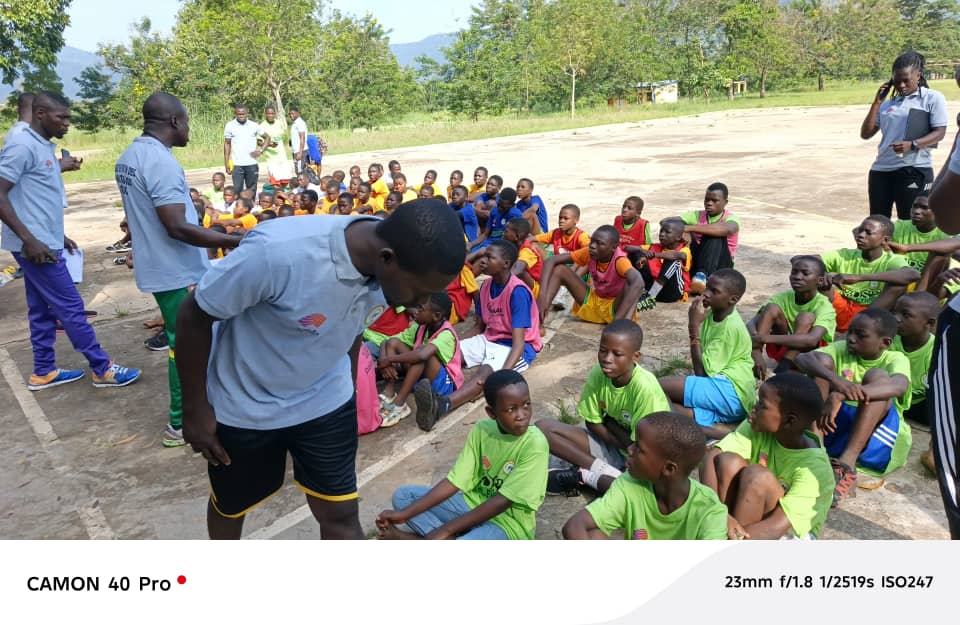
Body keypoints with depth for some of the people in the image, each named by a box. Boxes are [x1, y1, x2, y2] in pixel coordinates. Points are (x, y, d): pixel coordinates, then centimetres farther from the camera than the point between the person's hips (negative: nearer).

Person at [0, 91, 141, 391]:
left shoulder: (44, 145, 11)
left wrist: (58, 235, 21)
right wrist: (29, 239, -24)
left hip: (44, 243, 9)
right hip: (35, 246, -9)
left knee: (43, 308, 14)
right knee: (70, 307, -4)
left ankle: (44, 372, 23)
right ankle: (103, 369, 3)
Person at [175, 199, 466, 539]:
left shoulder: (391, 266, -19)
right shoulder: (277, 252, -38)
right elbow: (194, 316, -21)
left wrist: (348, 383, 13)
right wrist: (196, 410, -13)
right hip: (243, 407, -3)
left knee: (341, 513, 6)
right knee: (230, 505, 22)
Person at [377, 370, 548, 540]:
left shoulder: (535, 445, -23)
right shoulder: (481, 429, -6)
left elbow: (503, 501, -24)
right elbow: (456, 480, -5)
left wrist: (446, 530, -24)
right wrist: (405, 514, -12)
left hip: (508, 522, -6)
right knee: (402, 496, 0)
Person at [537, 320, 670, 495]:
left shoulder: (645, 387, -29)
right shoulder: (597, 374, -15)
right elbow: (593, 423, -4)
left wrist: (610, 422, -12)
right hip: (610, 444, 5)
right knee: (543, 427, -13)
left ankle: (581, 476, -13)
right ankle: (605, 470, -16)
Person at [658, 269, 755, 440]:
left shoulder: (731, 327, -17)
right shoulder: (712, 313, 7)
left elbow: (703, 371, -18)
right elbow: (702, 367, 10)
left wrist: (694, 326, -18)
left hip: (731, 394, -9)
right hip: (716, 385, 9)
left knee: (661, 386, -21)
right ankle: (720, 428, -12)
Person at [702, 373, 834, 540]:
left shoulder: (814, 467, -27)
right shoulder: (759, 427, -15)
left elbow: (777, 527, -32)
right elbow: (712, 456, -25)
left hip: (789, 534, -4)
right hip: (751, 517, 4)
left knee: (757, 476, -31)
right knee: (728, 461, -23)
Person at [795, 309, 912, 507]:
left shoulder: (896, 360, -7)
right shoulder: (842, 350, 2)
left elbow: (899, 386, -32)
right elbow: (802, 359, -18)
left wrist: (840, 396, -45)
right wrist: (835, 379, -39)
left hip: (876, 441, -2)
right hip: (834, 427, 3)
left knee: (877, 375, -25)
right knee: (823, 361, -13)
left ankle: (846, 466, -37)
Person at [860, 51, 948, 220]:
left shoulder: (933, 98, 2)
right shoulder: (888, 103, 17)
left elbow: (940, 133, -6)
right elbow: (865, 134, 12)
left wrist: (912, 144, -23)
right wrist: (876, 103, 5)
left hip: (914, 171, -5)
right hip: (881, 170, 5)